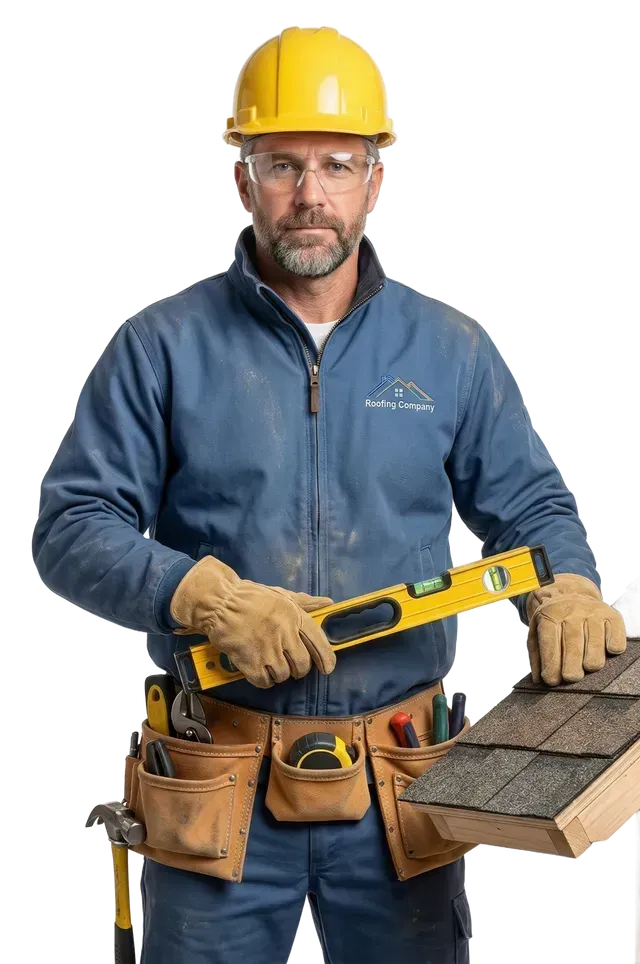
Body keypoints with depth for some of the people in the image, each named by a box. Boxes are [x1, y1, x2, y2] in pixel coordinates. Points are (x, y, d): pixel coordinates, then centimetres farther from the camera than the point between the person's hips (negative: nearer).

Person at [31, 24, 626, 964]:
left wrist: (565, 592, -12)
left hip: (400, 785, 2)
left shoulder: (452, 352, 4)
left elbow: (531, 507, 10)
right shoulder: (161, 348, -2)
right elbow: (72, 530, -5)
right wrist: (206, 597, -21)